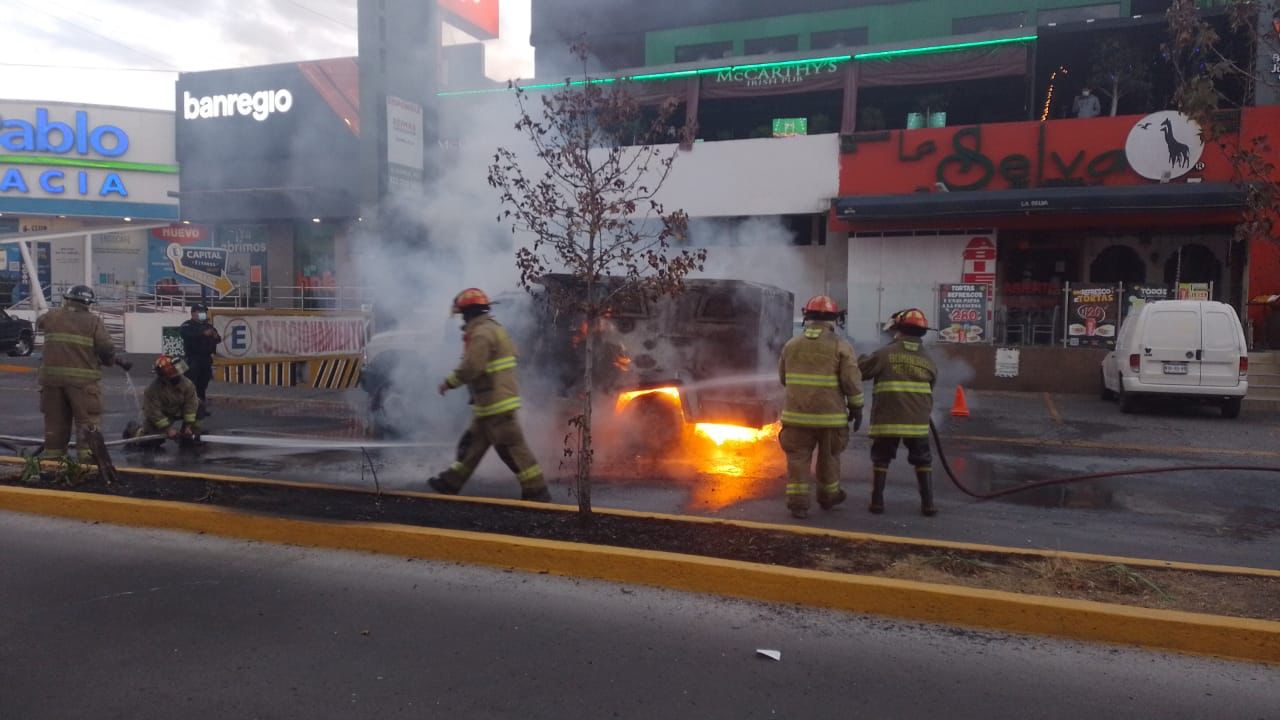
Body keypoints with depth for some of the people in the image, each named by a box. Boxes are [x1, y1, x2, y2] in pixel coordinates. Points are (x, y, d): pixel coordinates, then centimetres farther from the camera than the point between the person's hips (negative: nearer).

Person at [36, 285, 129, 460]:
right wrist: (109, 361, 12)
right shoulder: (93, 321, -4)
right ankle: (87, 453, -3)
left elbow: (39, 323, 32)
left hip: (52, 376, 4)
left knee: (55, 418, 16)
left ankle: (52, 453, 24)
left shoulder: (51, 317, 8)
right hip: (82, 378, -4)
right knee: (87, 419, 1)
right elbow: (106, 349, -9)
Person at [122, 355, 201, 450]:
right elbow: (153, 412, -26)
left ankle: (189, 435, 1)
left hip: (178, 411, 4)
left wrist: (188, 426, -21)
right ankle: (133, 429, 21)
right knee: (153, 441, -14)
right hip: (160, 415, -4)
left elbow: (190, 404, -19)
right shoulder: (153, 389, -31)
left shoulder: (186, 383, -23)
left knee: (199, 405, -14)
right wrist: (168, 429, -26)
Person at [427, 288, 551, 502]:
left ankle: (537, 492, -2)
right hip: (501, 396, 11)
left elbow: (470, 367, -23)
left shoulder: (481, 333, -16)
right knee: (473, 443, 18)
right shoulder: (495, 328, 16)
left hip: (495, 403, -11)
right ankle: (451, 483, 29)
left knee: (512, 448, -6)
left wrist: (449, 382, -8)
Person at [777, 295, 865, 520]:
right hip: (830, 415, -1)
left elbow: (783, 378, 14)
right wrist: (856, 408, 2)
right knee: (828, 458, 16)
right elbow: (852, 382, -9)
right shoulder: (841, 347, -6)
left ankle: (797, 502, -1)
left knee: (798, 458, 5)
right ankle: (828, 497, 33)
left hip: (797, 414, 1)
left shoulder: (791, 345, 4)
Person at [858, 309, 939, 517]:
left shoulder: (884, 354, -7)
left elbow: (857, 372, 0)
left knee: (881, 459, 11)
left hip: (887, 420, -2)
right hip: (918, 421, 2)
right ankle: (928, 503, 12)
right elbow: (930, 389, 13)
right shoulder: (928, 360, 5)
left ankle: (877, 501, 11)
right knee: (923, 461, 15)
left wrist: (864, 359, 20)